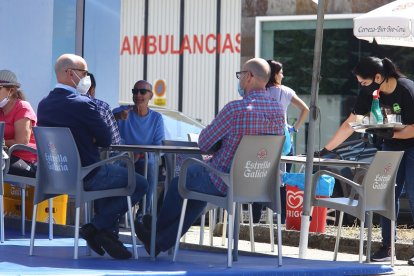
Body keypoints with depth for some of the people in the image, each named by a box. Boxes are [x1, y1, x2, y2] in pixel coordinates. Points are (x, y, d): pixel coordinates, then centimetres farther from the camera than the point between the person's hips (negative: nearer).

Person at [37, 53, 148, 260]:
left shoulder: (43, 104, 3)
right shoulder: (82, 104, -20)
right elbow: (106, 140, -12)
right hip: (86, 176, -8)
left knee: (111, 175, 33)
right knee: (140, 185, 7)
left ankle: (108, 234, 23)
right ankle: (95, 227, 3)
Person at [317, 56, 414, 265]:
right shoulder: (370, 93, -6)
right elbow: (350, 124, -1)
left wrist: (389, 134, -32)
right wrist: (326, 150, -2)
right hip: (392, 146, 6)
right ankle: (386, 247, 4)